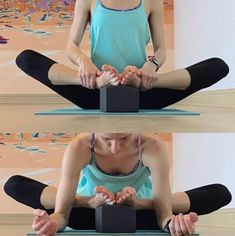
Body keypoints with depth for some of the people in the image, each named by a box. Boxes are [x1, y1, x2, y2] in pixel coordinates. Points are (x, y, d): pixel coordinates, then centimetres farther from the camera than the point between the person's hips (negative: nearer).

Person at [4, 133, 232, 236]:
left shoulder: (153, 147, -31)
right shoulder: (79, 148, -31)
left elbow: (162, 213, -30)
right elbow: (62, 213, -30)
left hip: (138, 214, 0)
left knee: (221, 194, -22)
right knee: (14, 185, -21)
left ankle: (134, 203, -19)